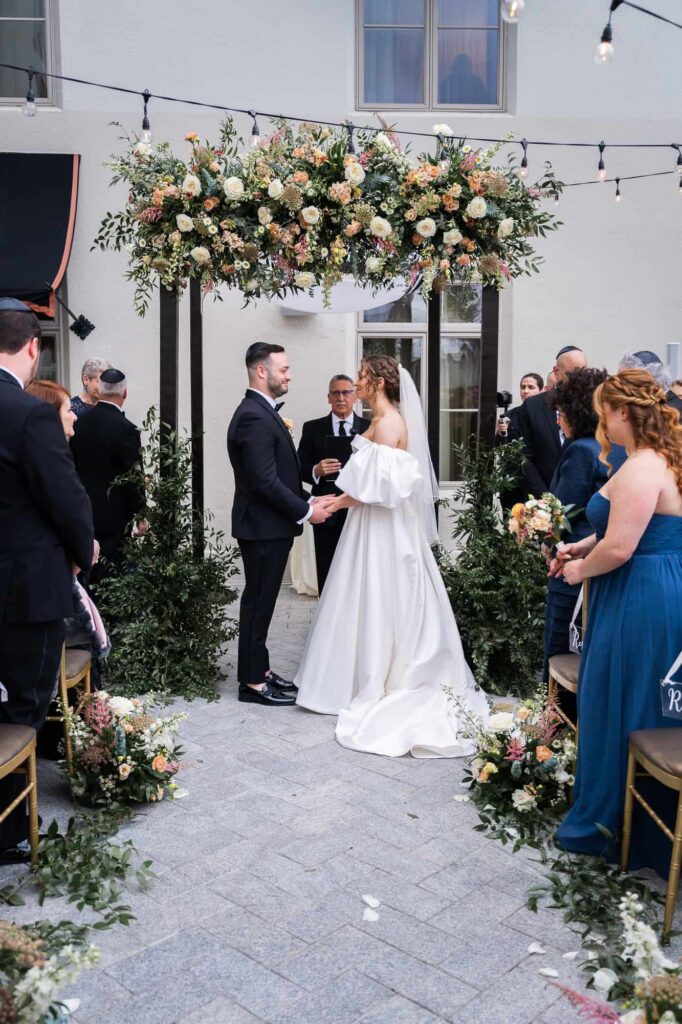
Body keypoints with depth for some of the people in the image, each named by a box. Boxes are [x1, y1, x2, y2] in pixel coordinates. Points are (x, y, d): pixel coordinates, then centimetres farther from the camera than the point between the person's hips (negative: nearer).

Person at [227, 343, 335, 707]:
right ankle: (253, 683, 11)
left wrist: (308, 499, 7)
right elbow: (265, 481, -24)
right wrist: (305, 511, -15)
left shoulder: (262, 412, 13)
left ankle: (260, 670, 28)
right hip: (263, 527, -10)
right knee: (258, 603, 0)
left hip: (270, 526, 10)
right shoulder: (254, 417, -19)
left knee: (261, 602, 16)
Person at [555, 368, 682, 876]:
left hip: (639, 606, -10)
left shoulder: (641, 468, -21)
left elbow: (619, 548, -24)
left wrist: (580, 570, -6)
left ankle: (608, 822, 20)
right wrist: (584, 546, 12)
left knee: (619, 713, 4)